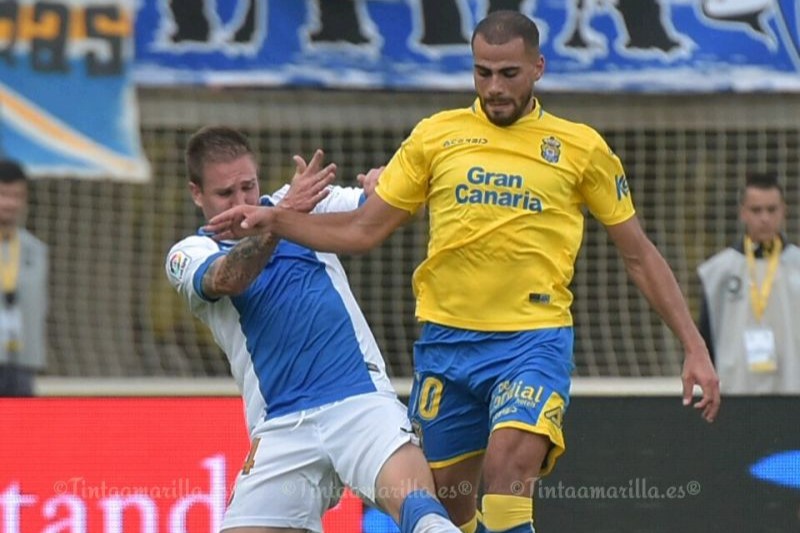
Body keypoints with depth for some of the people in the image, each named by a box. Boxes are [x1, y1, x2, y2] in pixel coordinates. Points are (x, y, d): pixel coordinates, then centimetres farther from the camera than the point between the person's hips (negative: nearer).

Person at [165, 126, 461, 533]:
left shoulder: (305, 201, 14)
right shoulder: (188, 256, 7)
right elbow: (225, 279, -16)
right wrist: (281, 216, -33)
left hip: (358, 396, -1)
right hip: (282, 428, 1)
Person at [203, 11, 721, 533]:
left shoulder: (580, 147, 3)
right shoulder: (436, 136, 7)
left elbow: (640, 255, 9)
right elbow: (361, 230, 10)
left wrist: (695, 348, 4)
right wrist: (274, 219, -4)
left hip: (535, 341, -3)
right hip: (446, 341, 3)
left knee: (506, 479, -25)